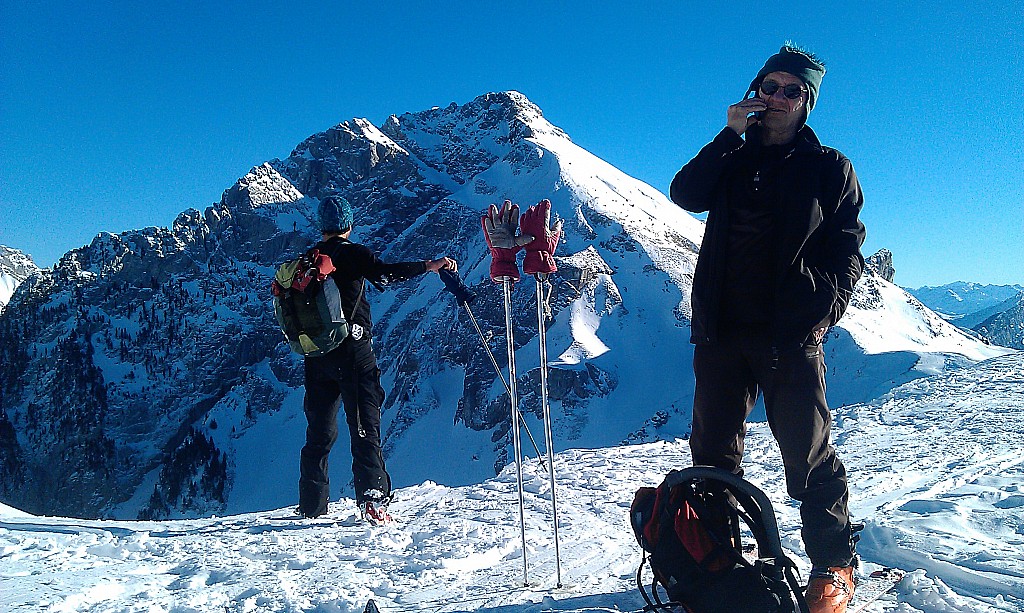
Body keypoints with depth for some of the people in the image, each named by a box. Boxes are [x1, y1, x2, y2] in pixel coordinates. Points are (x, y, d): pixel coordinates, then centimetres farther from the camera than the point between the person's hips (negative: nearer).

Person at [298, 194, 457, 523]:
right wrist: (429, 266, -26)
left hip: (316, 355, 5)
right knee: (364, 425, -5)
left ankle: (312, 503, 21)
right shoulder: (352, 253, -3)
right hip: (352, 351, -5)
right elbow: (383, 273, -22)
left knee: (320, 430, 15)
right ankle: (372, 498, -16)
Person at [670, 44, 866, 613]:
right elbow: (685, 194, -1)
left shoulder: (829, 167, 10)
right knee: (712, 450, 7)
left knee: (807, 453, -1)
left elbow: (847, 247, 4)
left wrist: (824, 305, -11)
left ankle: (834, 566, 15)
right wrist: (730, 134, -7)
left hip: (789, 332, -3)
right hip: (721, 329, 3)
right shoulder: (732, 156, 17)